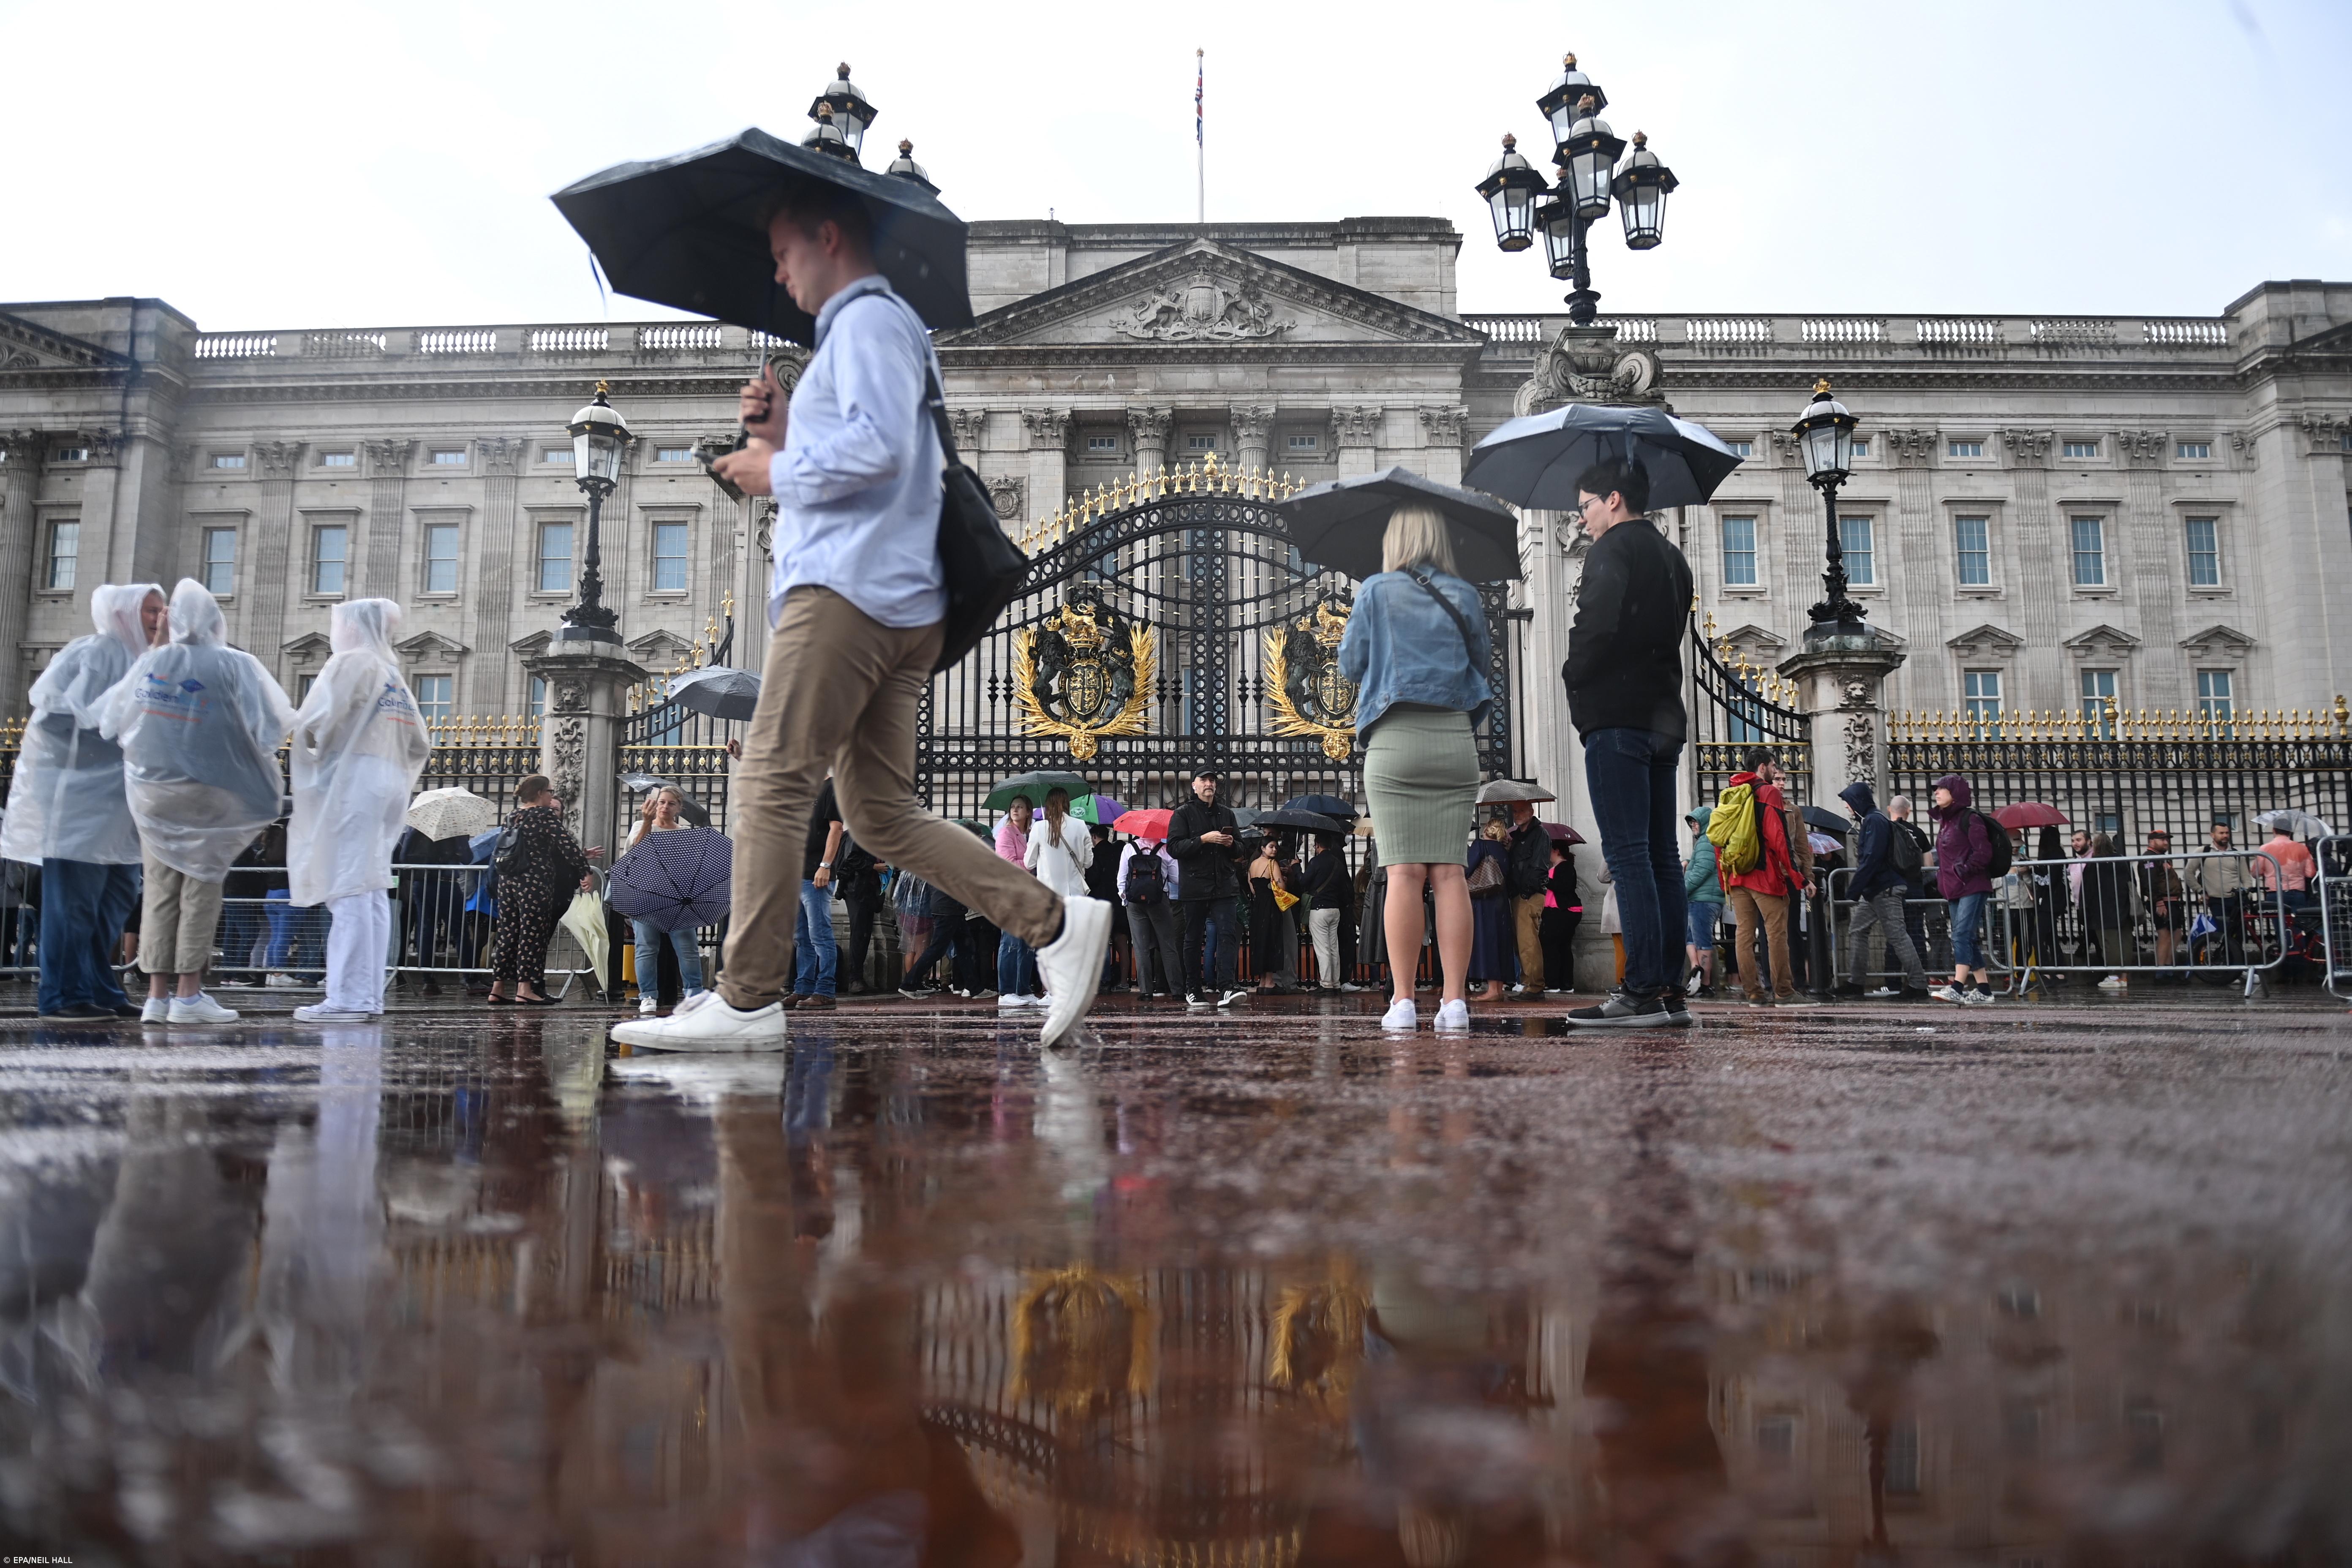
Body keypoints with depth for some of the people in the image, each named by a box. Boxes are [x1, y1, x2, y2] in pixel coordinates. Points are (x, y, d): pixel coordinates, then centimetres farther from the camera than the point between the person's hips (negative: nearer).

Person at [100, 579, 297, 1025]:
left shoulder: (149, 662, 2)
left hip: (151, 792, 4)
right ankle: (188, 993, 0)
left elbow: (111, 724, 9)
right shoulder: (235, 665, -9)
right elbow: (271, 727, -12)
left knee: (159, 891, 8)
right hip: (207, 793, -3)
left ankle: (158, 994, 7)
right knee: (201, 890, 2)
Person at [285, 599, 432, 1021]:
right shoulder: (394, 676, 21)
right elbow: (419, 746, 22)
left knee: (348, 889, -10)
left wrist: (307, 749, 3)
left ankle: (349, 997, -13)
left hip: (351, 781, -8)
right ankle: (370, 995, 6)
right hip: (390, 787, 8)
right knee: (374, 890, 6)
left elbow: (316, 721, -14)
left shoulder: (351, 662, -2)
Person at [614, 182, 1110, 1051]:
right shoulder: (860, 331, 32)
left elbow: (878, 449, -17)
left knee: (770, 783, -11)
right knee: (882, 815, 5)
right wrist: (782, 436, 19)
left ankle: (746, 1002, -10)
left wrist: (778, 470, -5)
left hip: (849, 588, -10)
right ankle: (1055, 921, -1)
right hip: (898, 608, 10)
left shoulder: (868, 321, 0)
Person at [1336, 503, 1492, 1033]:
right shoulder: (1465, 597, 10)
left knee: (1405, 872, -4)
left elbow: (1350, 664, 7)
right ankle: (1455, 1000, -2)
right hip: (1455, 739, 2)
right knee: (1449, 871, 1)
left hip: (1395, 740, -2)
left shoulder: (1376, 592, 3)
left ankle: (1402, 1002, -6)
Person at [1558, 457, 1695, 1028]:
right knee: (1660, 856, 8)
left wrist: (1574, 677, -4)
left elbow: (1597, 624, -19)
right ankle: (1670, 991, 8)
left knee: (1628, 853, -11)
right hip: (1664, 717, 9)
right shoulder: (1671, 557, 22)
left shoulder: (1613, 548, -6)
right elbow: (1673, 633, 20)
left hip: (1618, 718, -9)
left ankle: (1643, 992, -13)